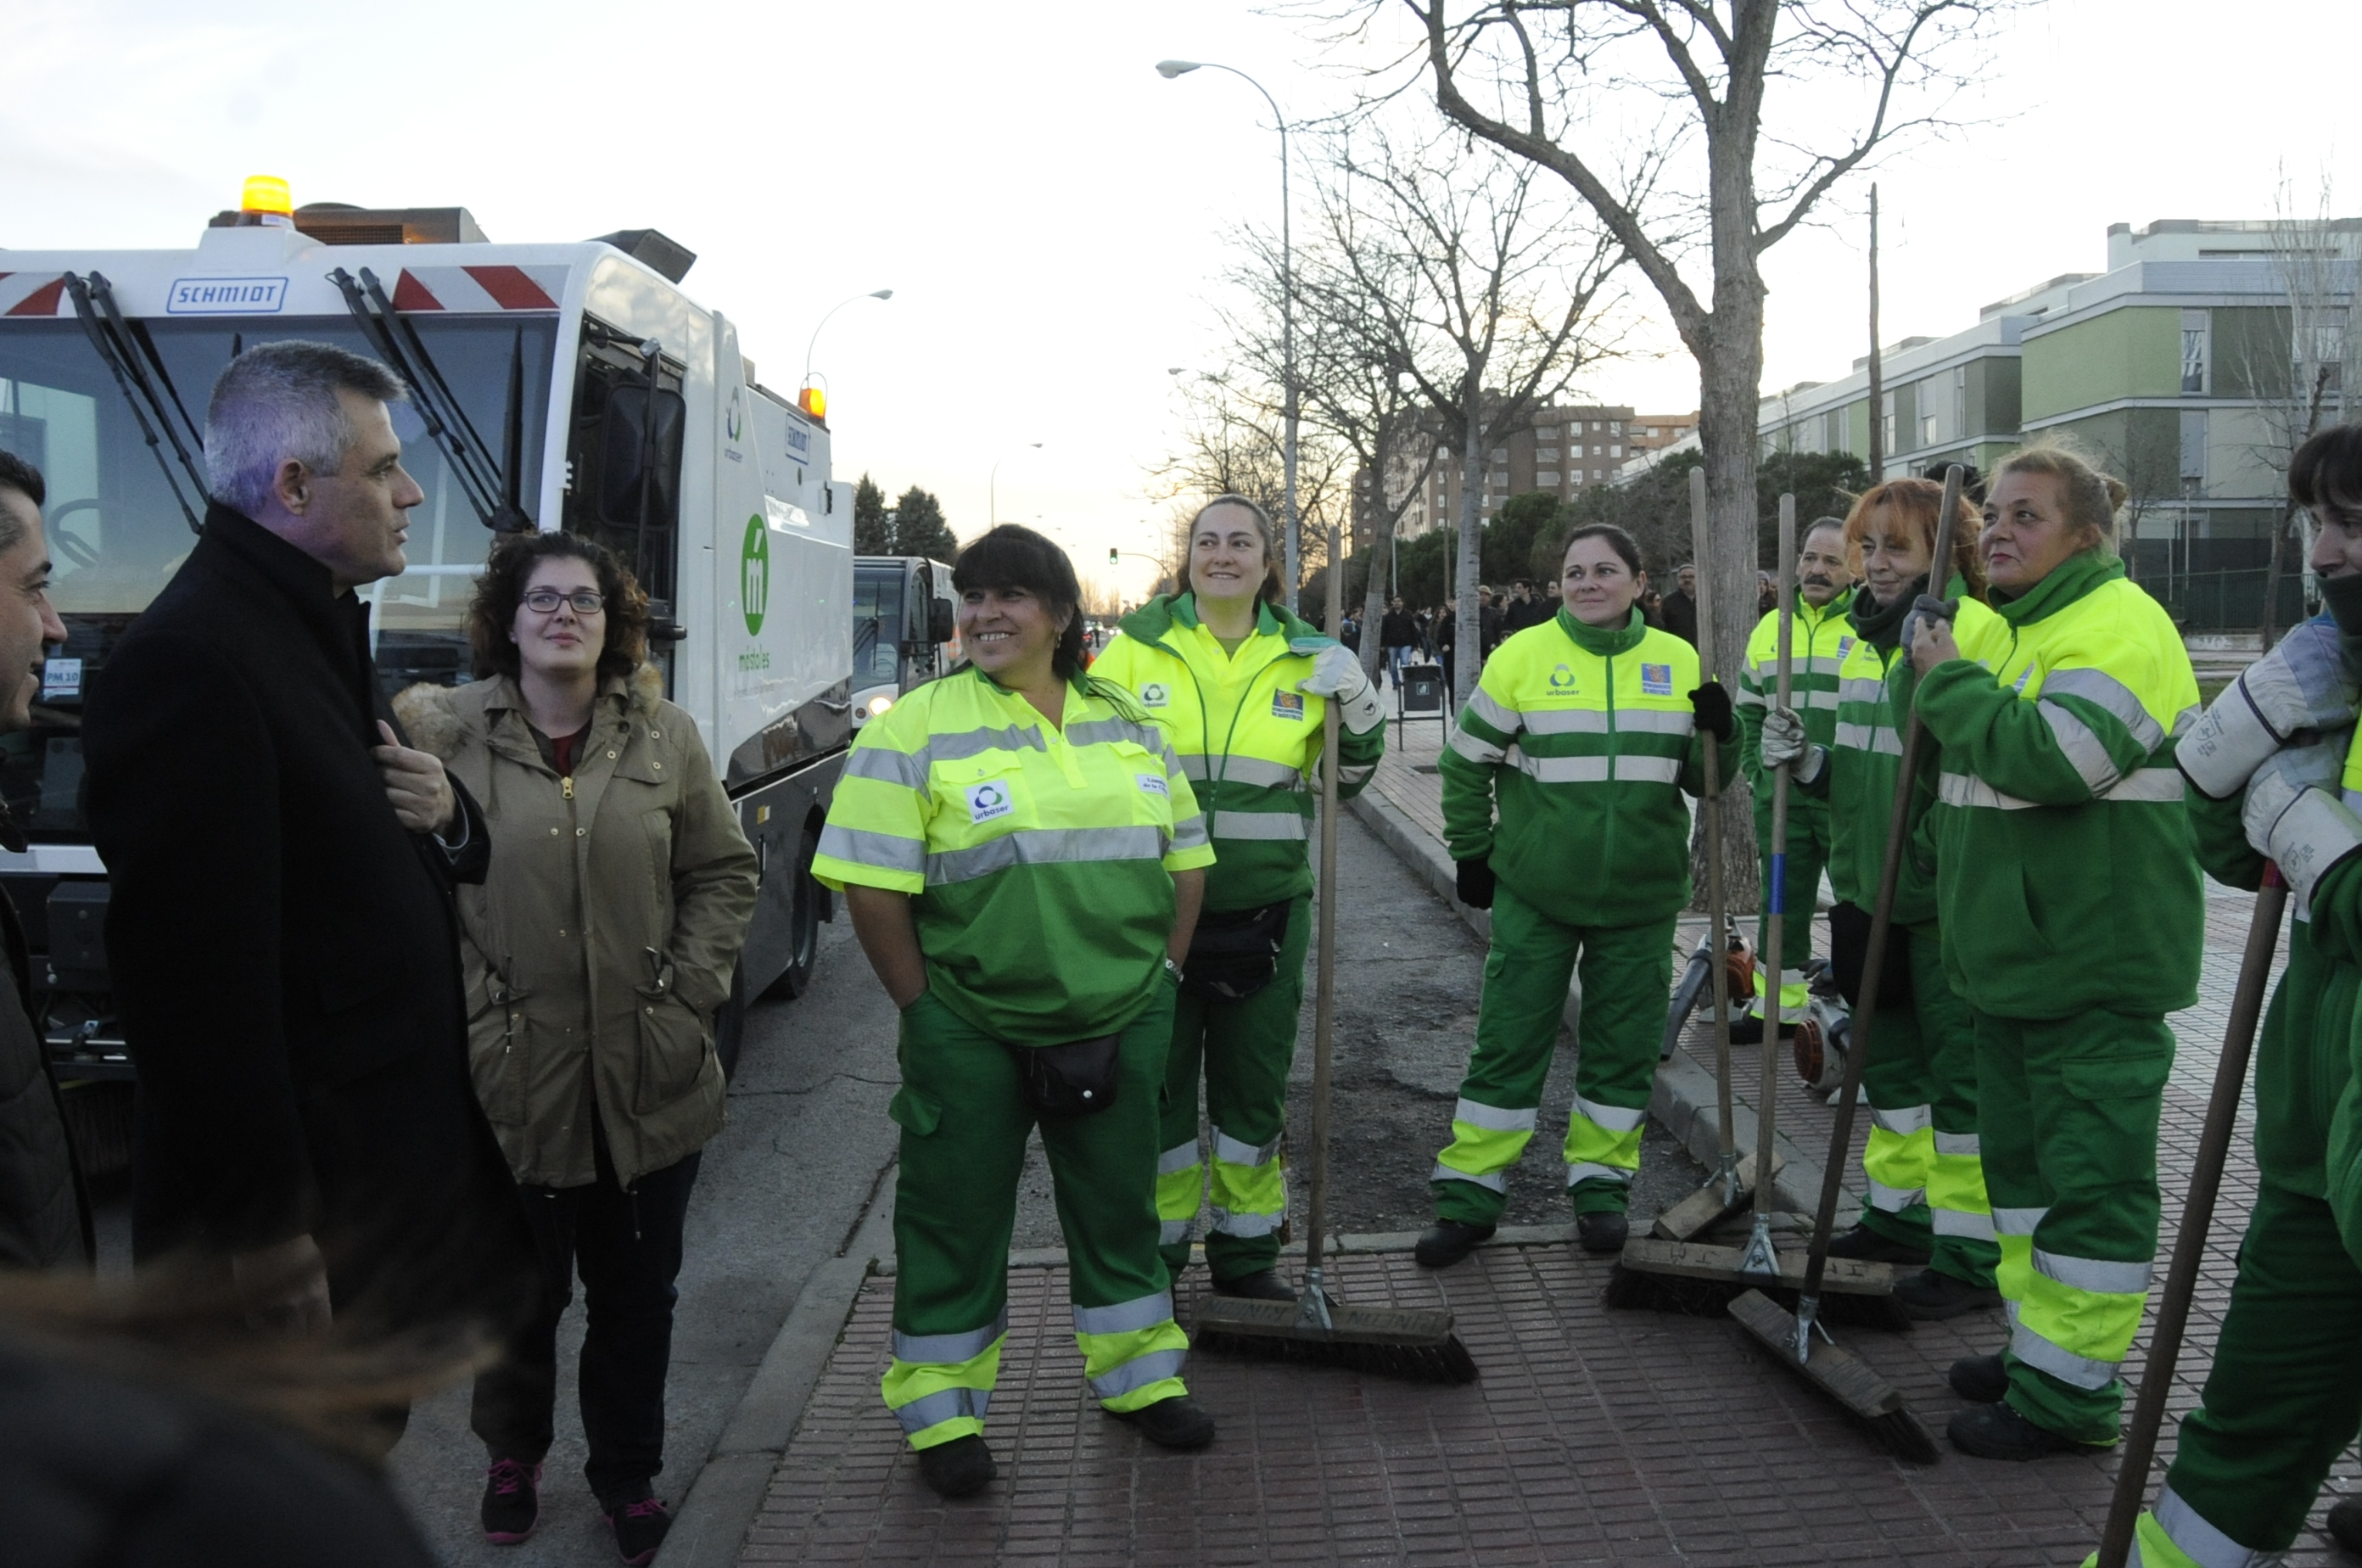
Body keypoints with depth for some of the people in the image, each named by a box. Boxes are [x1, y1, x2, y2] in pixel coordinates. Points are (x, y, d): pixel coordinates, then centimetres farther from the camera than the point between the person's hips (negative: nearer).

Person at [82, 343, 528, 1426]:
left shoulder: (324, 628, 10)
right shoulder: (188, 661, -22)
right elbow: (199, 979, -24)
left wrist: (446, 817, -5)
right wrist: (268, 1233, -21)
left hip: (382, 1162, 9)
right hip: (299, 1195, -9)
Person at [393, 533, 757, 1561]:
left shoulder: (665, 737, 4)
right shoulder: (445, 733, -3)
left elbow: (723, 873, 8)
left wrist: (689, 995, -1)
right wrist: (464, 1016, -9)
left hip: (649, 1080, 2)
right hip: (512, 1081, -2)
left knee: (638, 1294, 13)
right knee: (521, 1291, 14)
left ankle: (627, 1476, 33)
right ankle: (512, 1456, 40)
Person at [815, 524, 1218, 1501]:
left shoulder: (1128, 723, 8)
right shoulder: (920, 726, -7)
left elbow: (1186, 860, 14)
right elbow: (871, 884, -11)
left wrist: (1161, 976, 8)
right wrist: (923, 1005, -10)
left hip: (1120, 1025, 4)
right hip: (972, 1035, -4)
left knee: (1120, 1203, 18)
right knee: (957, 1219, 9)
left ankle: (1135, 1375, 37)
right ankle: (941, 1411, 26)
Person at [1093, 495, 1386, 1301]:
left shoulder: (1306, 657, 5)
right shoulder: (1138, 645, -1)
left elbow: (1344, 780, 11)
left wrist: (1357, 707, -6)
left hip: (1265, 907, 2)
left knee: (1255, 1085, 12)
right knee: (1155, 1081, 8)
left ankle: (1246, 1256, 29)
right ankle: (1153, 1255, 24)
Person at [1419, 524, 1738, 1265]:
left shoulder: (1680, 662, 3)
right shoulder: (1522, 655, -4)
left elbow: (1701, 780, 8)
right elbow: (1466, 764, 4)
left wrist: (1719, 737, -12)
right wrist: (1472, 852, 2)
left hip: (1640, 897, 2)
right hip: (1535, 892, -2)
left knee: (1624, 1045, 10)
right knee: (1509, 1040, 2)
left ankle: (1600, 1186, 27)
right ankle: (1470, 1197, 13)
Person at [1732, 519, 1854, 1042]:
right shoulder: (1770, 628, 11)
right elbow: (1748, 710, 18)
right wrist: (1756, 768, 8)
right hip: (1780, 800, 5)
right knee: (1781, 906, 13)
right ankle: (1778, 1006, 24)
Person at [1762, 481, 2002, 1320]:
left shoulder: (1977, 631, -14)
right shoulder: (1863, 638, 13)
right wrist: (1805, 758, 3)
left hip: (1947, 898, -8)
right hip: (1870, 890, 8)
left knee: (1959, 1068, 1)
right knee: (1890, 1056, 18)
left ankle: (1971, 1250, 13)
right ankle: (1902, 1211, 34)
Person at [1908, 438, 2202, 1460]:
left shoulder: (2119, 627, -15)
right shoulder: (2001, 627, 15)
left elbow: (2050, 759, -29)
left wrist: (1950, 680, -19)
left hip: (2097, 960, -10)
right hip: (2014, 949, 10)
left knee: (2091, 1171, -2)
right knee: (2019, 1150, 18)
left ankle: (2072, 1388, 7)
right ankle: (2037, 1342, 32)